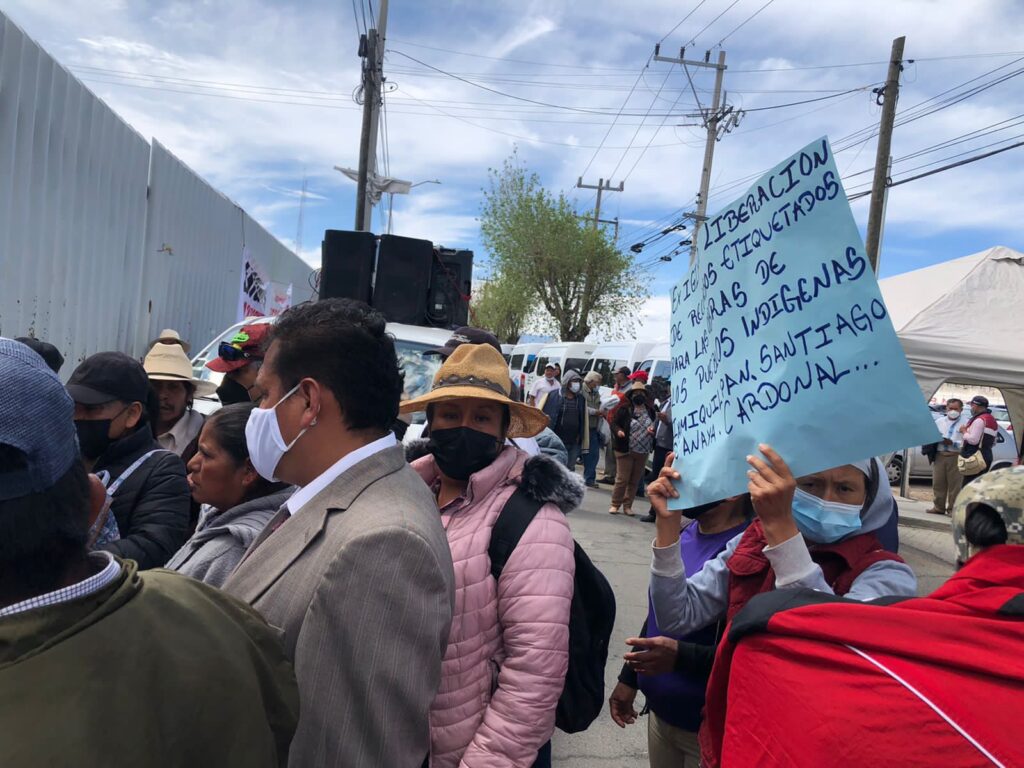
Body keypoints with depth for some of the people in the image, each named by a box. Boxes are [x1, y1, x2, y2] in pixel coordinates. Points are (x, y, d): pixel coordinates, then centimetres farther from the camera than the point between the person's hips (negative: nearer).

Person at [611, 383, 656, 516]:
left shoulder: (650, 411, 8)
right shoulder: (625, 409, -3)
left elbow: (655, 426, 16)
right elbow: (614, 423, -2)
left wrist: (653, 430, -6)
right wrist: (618, 431, -22)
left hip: (643, 452, 4)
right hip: (625, 450, -4)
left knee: (635, 481, 9)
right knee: (622, 479, -2)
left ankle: (627, 505, 20)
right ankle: (615, 504, 13)